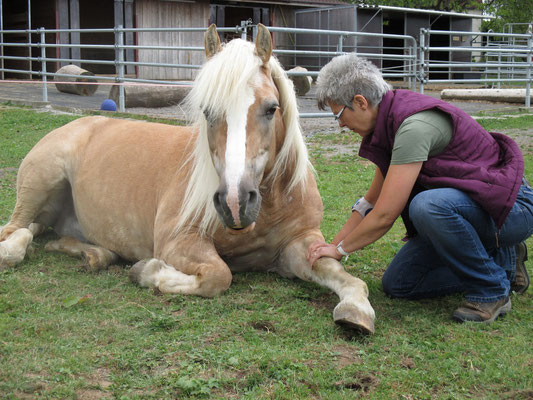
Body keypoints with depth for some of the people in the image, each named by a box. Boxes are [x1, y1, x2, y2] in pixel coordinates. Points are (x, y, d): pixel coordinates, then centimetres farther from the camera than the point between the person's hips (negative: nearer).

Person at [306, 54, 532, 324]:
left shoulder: (415, 126, -27)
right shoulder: (391, 122, 3)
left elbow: (384, 215, -26)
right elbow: (372, 201, 13)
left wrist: (340, 249, -11)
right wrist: (332, 244, 10)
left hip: (511, 209, -9)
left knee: (428, 205, -38)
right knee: (398, 284, 1)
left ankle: (492, 290, -14)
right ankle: (502, 261, 13)